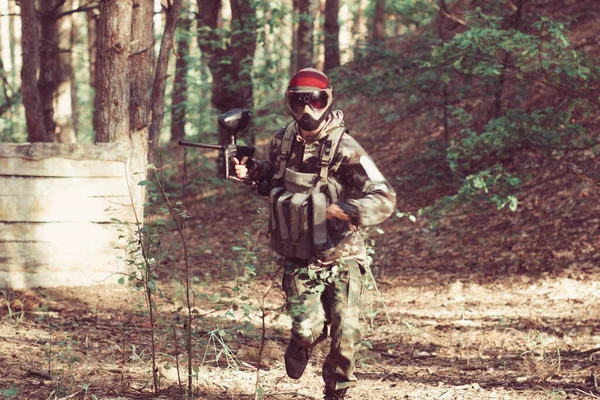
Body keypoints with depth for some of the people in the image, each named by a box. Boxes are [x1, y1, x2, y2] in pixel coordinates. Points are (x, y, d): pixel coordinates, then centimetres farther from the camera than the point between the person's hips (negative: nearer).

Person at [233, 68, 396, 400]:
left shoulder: (344, 149, -15)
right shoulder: (282, 140, 1)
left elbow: (384, 199, -20)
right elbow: (274, 179, 22)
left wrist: (346, 211, -37)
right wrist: (251, 173, 0)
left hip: (340, 258, -2)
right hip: (299, 260, 2)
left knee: (345, 332, -4)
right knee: (308, 328, -10)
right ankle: (301, 345, 27)